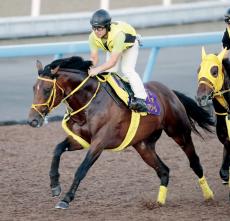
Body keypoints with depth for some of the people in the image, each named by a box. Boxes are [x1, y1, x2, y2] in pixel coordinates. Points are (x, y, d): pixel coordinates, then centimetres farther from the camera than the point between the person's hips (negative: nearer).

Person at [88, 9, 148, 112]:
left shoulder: (118, 34, -47)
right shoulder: (93, 37, -30)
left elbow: (113, 61, -47)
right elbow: (94, 58, -22)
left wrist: (98, 69, -60)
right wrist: (90, 69, -43)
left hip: (129, 46, -6)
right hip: (111, 48, 6)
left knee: (127, 69, -25)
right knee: (108, 72, -6)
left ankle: (141, 98, -30)